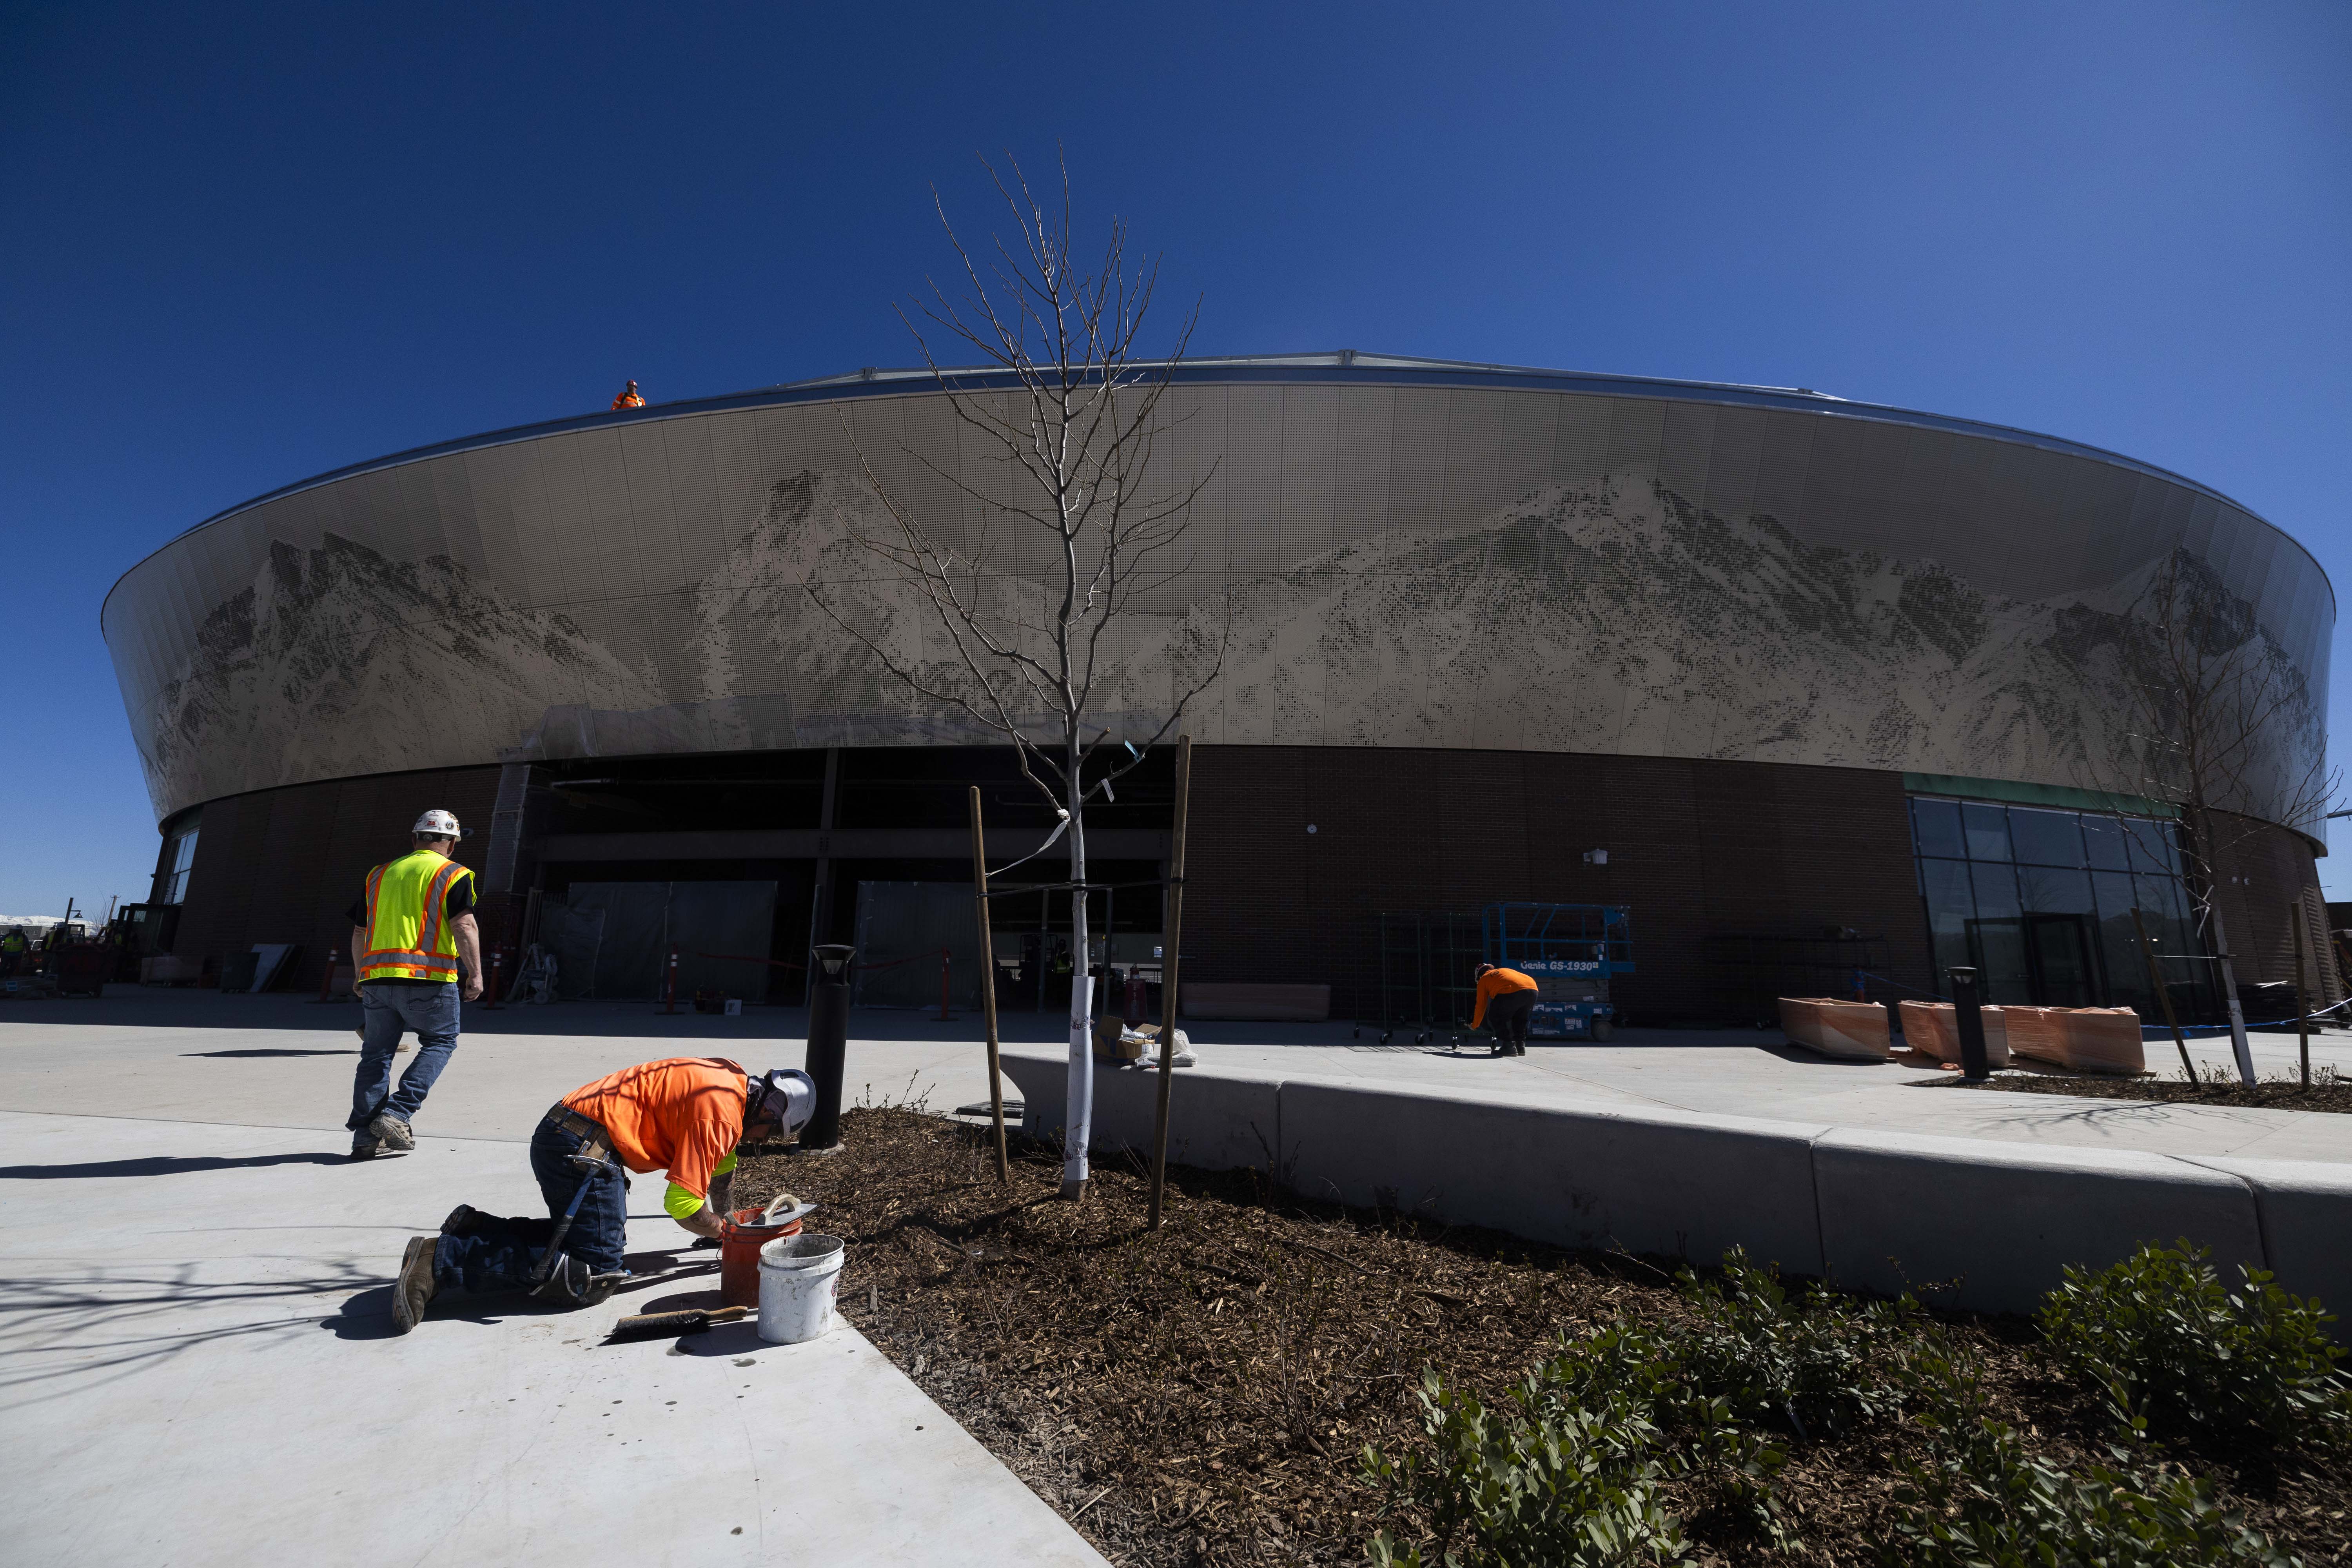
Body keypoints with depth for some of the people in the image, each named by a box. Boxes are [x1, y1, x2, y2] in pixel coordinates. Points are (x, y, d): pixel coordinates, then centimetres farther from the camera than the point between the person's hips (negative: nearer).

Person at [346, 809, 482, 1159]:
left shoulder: (380, 875, 16)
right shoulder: (452, 874, -1)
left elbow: (359, 931, 21)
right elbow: (464, 926, -13)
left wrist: (359, 975, 33)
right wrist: (475, 974, -11)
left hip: (377, 977, 5)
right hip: (428, 979, -5)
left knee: (376, 1053, 12)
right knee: (441, 1042, 10)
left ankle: (365, 1137, 13)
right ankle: (397, 1114, -3)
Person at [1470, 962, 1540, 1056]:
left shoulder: (1484, 979, 25)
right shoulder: (1505, 971, 42)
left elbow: (1481, 1005, 26)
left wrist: (1475, 1025, 39)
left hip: (1513, 992, -7)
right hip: (1533, 989, 7)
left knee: (1496, 1017, 11)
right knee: (1520, 1019, 29)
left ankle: (1509, 1046, 4)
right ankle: (1521, 1046, 23)